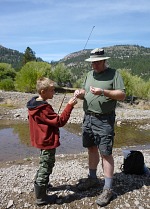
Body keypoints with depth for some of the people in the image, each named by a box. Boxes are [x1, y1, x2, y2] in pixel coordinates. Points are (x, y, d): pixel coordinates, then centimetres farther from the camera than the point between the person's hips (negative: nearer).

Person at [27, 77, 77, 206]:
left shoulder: (34, 104, 4)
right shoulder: (44, 108, -26)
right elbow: (60, 121, -25)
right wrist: (69, 106, -25)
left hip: (42, 140, 10)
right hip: (48, 142, -10)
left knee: (44, 165, 28)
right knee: (46, 167, 4)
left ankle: (39, 185, 46)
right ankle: (41, 198, 18)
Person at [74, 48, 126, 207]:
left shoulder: (113, 74, -5)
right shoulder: (89, 74, 14)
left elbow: (122, 95, -11)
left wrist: (103, 92, -24)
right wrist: (80, 93, -5)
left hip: (104, 120, -6)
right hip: (88, 118, 6)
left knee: (105, 153, -3)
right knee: (91, 148, 15)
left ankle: (108, 189, 10)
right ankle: (92, 178, 34)